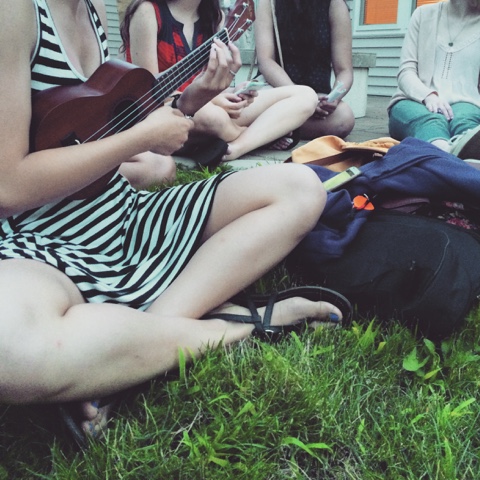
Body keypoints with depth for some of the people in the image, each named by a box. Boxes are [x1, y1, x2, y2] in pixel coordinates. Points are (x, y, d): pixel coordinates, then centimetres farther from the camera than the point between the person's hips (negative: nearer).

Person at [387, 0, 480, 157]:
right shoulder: (424, 14, 14)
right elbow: (406, 71, 4)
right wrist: (428, 96, -18)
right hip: (414, 101, 0)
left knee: (465, 120, -37)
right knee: (430, 121, -37)